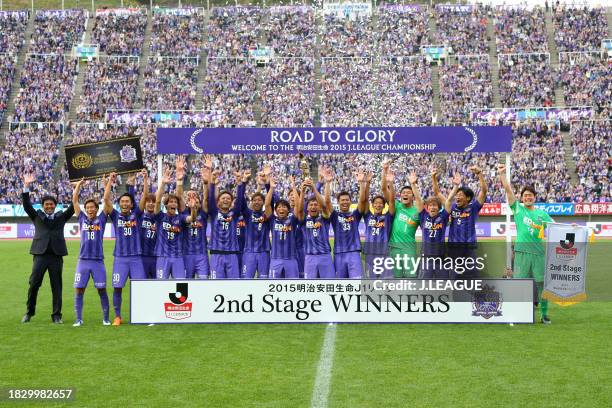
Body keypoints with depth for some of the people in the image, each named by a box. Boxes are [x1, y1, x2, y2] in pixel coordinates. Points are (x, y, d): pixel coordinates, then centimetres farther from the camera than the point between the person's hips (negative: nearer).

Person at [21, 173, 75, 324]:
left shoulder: (61, 217, 15)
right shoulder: (37, 216, 13)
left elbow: (73, 208, 7)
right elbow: (26, 205, 3)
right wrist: (26, 187, -8)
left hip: (56, 255, 1)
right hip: (40, 254, -1)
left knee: (57, 286, 3)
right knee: (34, 284, -3)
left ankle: (56, 315, 8)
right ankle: (29, 311, 13)